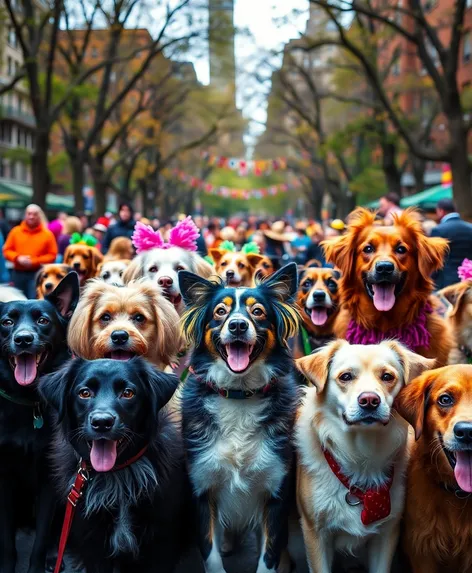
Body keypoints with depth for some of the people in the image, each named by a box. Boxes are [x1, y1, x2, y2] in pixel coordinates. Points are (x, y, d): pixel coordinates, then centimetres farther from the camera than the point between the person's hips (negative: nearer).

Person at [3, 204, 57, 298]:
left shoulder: (47, 234, -1)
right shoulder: (15, 231, 6)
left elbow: (52, 255, -4)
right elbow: (7, 250, 8)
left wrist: (34, 261, -15)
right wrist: (18, 258, -12)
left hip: (37, 274, -3)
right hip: (18, 273, 3)